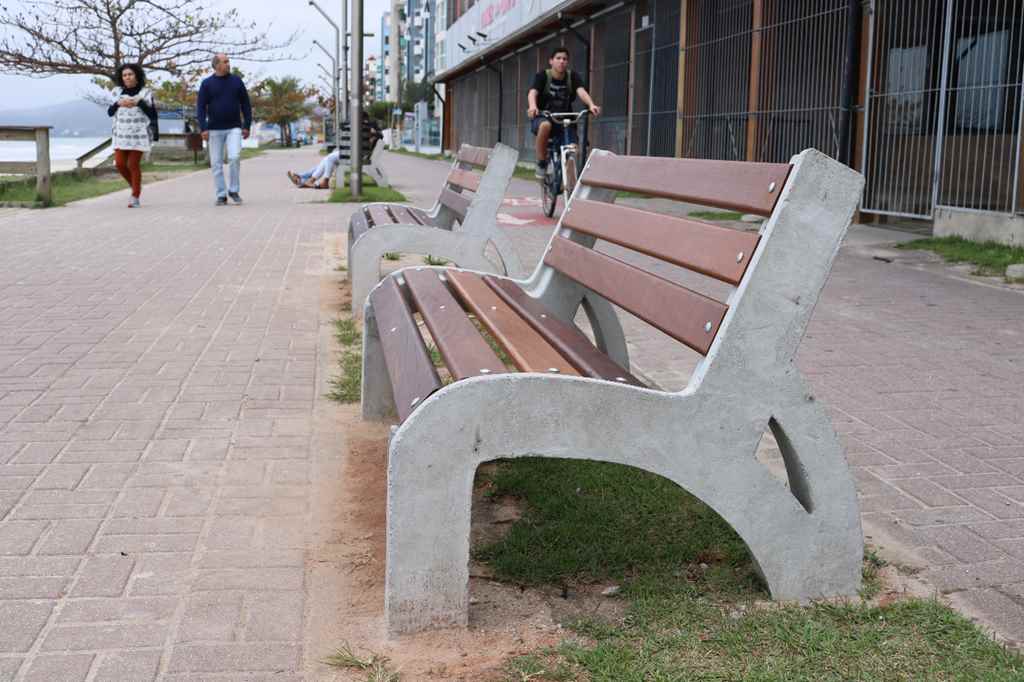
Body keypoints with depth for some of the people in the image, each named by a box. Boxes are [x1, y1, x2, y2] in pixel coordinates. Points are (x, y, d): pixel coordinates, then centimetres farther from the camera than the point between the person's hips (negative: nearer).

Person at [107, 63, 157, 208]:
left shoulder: (145, 92, 1)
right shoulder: (117, 91, 10)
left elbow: (152, 114, -5)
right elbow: (109, 112, 9)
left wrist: (139, 103, -18)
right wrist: (118, 104, -10)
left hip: (138, 134, -4)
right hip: (121, 134, 4)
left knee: (134, 165, -7)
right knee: (120, 164, -3)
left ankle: (135, 197, 1)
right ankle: (135, 187, 22)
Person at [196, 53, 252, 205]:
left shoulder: (236, 81, 6)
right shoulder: (207, 84, 2)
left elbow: (246, 104, 9)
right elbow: (200, 107, 0)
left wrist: (247, 126, 3)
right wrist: (203, 128, -10)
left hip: (234, 128, 0)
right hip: (214, 130, 0)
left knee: (234, 157, -17)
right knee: (216, 164, 1)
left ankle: (234, 190, 0)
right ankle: (221, 195, 10)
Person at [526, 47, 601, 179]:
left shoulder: (572, 76, -4)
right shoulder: (543, 76, -9)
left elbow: (581, 91, -22)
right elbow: (532, 92, -26)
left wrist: (591, 105, -44)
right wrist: (533, 106, -50)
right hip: (542, 118, -2)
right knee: (545, 125, -38)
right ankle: (541, 163, -19)